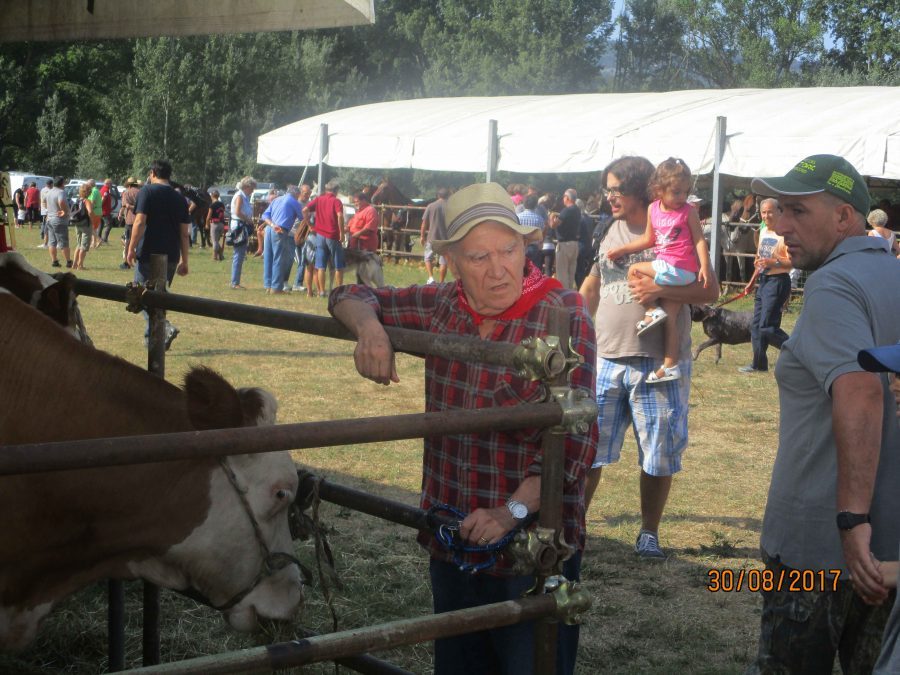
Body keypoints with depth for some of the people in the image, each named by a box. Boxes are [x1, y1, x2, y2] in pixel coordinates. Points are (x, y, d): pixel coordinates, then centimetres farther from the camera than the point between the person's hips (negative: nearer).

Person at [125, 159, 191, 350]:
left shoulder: (147, 191, -4)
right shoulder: (179, 198, 10)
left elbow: (140, 222, -15)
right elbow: (184, 233, 9)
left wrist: (131, 248, -9)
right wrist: (184, 261, 13)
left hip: (149, 254, -5)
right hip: (171, 256, 5)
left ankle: (165, 328, -20)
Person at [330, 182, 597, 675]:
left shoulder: (565, 316, -15)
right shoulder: (441, 307, 2)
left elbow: (575, 436, -21)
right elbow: (352, 297, 15)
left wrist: (514, 510, -30)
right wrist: (369, 327, -8)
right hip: (451, 543, 6)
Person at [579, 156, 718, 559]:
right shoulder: (611, 231, 10)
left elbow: (710, 290, -10)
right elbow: (592, 287, 22)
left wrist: (660, 291, -23)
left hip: (659, 363, -4)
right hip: (607, 359, 4)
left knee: (659, 454, 5)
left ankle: (649, 533, 19)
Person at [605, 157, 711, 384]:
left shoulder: (689, 211, -5)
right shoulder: (653, 209, 10)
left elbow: (699, 240, -7)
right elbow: (648, 239, 20)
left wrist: (704, 266, -18)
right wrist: (622, 249, 17)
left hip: (678, 269, -6)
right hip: (670, 271, 6)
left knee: (634, 271, -7)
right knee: (669, 318, 4)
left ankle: (651, 311, -7)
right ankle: (670, 366, 4)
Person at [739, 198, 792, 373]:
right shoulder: (763, 231, 13)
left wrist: (774, 262, -30)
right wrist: (752, 281, 25)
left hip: (778, 281, -9)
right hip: (763, 280, 9)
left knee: (767, 326, -12)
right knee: (756, 325, 12)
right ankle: (759, 364, 21)